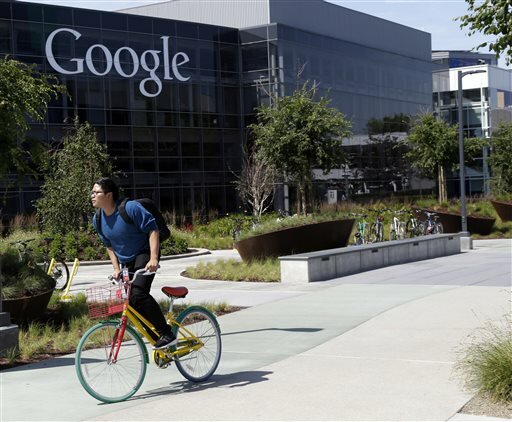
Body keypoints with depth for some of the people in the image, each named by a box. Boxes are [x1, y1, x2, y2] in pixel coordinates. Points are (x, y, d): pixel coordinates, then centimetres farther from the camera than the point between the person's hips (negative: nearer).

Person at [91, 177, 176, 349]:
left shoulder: (130, 208, -21)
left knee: (139, 294, -26)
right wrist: (116, 268, 2)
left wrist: (153, 259, -29)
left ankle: (167, 334, -19)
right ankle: (156, 338, 15)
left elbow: (152, 229, -21)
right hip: (126, 262, 7)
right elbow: (109, 245, 12)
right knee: (132, 303, 2)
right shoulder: (97, 220, -1)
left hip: (144, 254, -7)